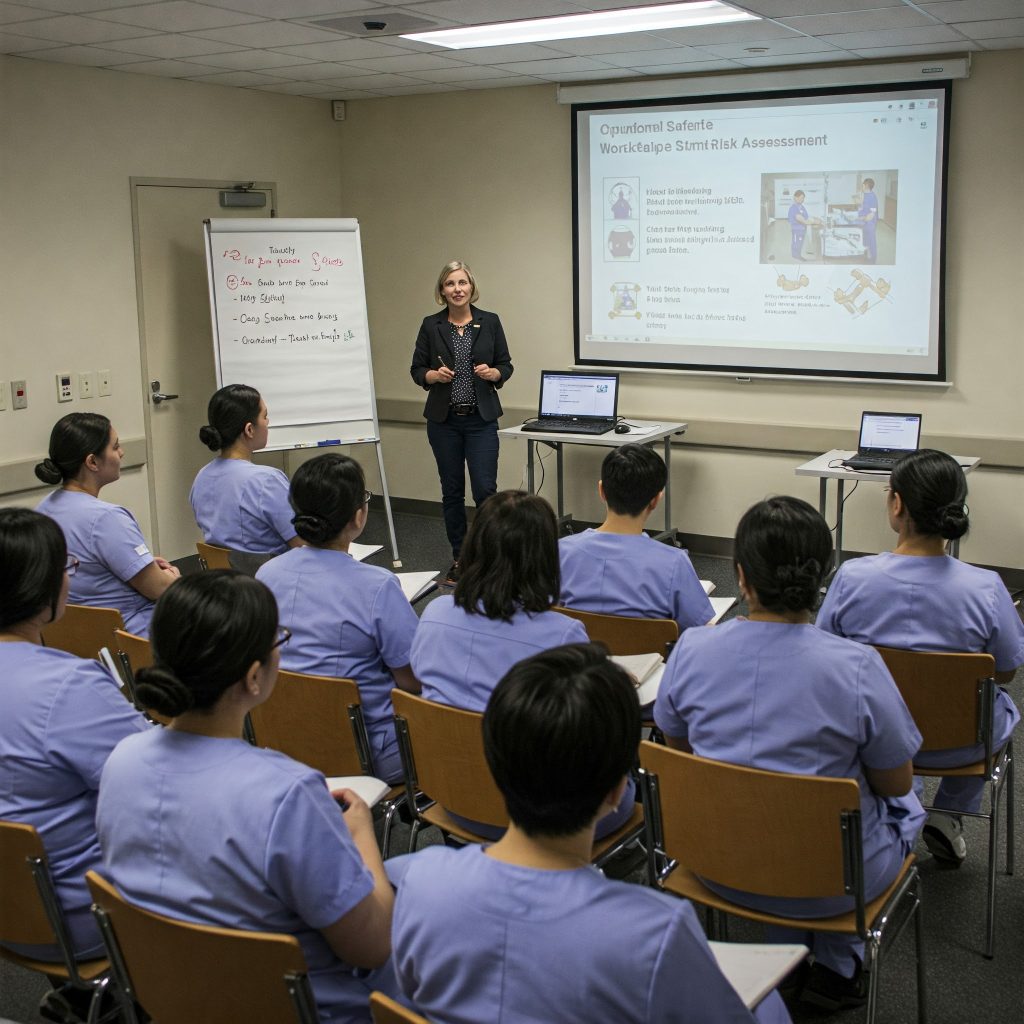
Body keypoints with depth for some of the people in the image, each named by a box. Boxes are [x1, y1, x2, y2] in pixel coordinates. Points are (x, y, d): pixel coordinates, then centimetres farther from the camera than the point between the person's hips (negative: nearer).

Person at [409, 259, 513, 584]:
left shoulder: (490, 322, 1)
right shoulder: (431, 325, 2)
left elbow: (506, 366, 4)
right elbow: (417, 369, 5)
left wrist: (493, 373, -16)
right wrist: (435, 375, -15)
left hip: (481, 418, -1)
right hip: (444, 420, 1)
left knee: (485, 488, -8)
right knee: (452, 490, 7)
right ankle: (459, 557, 19)